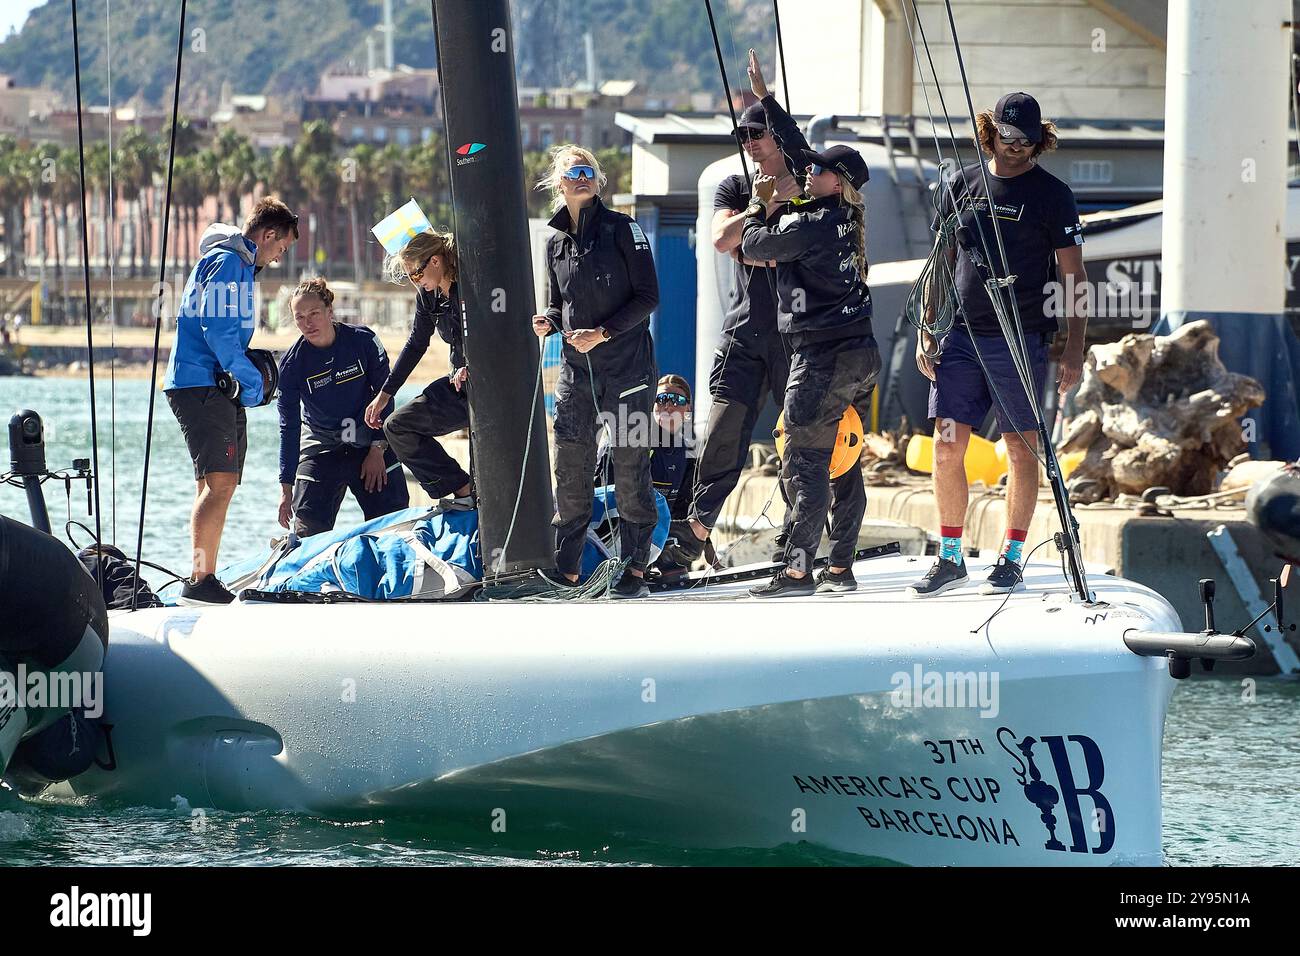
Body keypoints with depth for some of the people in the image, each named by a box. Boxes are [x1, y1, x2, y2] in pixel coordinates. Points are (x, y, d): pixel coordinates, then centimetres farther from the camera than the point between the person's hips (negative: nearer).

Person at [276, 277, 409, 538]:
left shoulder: (363, 341, -12)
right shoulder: (293, 362, -12)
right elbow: (288, 426, -9)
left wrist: (378, 450, -7)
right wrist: (286, 487, -11)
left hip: (370, 440, 0)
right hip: (320, 446, 0)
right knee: (308, 532, -11)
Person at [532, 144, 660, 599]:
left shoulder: (622, 229, -3)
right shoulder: (556, 242, 11)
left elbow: (648, 296, -6)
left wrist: (603, 332, -14)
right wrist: (547, 322, -1)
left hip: (627, 367, -5)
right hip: (576, 369, 5)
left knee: (629, 466, -4)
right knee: (570, 468, 1)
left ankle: (634, 569, 1)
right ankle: (567, 570, 7)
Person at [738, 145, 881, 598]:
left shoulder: (810, 224, -14)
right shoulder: (848, 221, 12)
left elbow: (753, 246, -3)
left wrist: (760, 202, 11)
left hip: (822, 356, -9)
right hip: (861, 352, 9)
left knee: (805, 460, -8)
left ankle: (798, 569, -11)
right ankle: (841, 565, 15)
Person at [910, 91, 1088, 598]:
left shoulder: (1052, 195, -1)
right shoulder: (962, 185, 10)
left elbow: (1073, 275, -1)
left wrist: (1074, 350, -8)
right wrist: (926, 332, 9)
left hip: (1020, 340, -4)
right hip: (962, 334, 4)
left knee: (1021, 448, 0)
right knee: (947, 445, 0)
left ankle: (1011, 560, 8)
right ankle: (950, 560, 9)